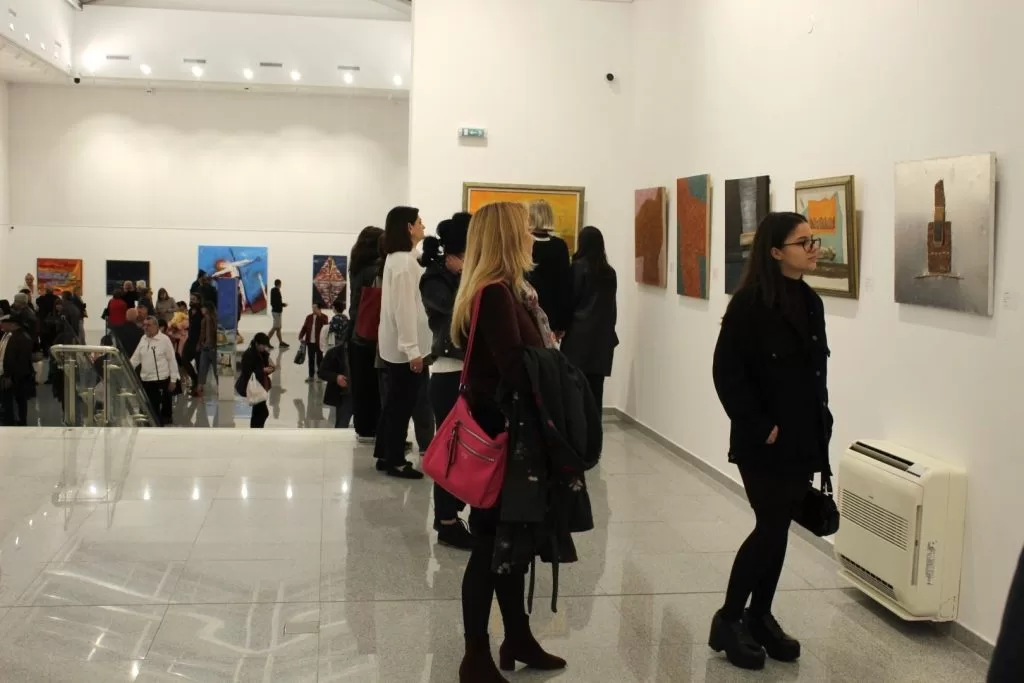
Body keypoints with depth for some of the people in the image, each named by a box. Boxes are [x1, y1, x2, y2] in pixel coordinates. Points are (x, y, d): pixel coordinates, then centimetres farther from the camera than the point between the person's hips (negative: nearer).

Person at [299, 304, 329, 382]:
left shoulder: (323, 317, -5)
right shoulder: (309, 317, 7)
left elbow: (326, 324, -24)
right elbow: (304, 328, 7)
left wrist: (320, 315, -28)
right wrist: (301, 337, -5)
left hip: (318, 343, -4)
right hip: (310, 342, 4)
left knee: (319, 359, 6)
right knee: (311, 360, 11)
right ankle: (311, 375, 20)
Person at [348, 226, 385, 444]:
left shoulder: (357, 268, 9)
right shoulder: (375, 270, -16)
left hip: (356, 332, 8)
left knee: (360, 383, 11)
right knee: (373, 384, 0)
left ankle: (362, 427, 18)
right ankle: (370, 429, 4)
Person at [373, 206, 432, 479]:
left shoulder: (396, 258, 14)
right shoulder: (405, 261, -17)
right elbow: (404, 307, -22)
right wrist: (413, 349, -21)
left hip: (395, 344, 10)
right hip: (404, 346, -10)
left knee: (394, 402, 15)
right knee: (402, 404, -1)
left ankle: (385, 455, 23)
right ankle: (395, 461, 7)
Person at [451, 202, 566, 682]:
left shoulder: (504, 291, 12)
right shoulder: (496, 293, -18)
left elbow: (526, 357, 8)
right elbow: (514, 370, -23)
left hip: (504, 427, 10)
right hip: (498, 430, -10)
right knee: (492, 541, 0)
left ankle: (518, 639, 31)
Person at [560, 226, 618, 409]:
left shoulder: (579, 266, -5)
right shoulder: (609, 272, 8)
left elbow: (571, 299, -4)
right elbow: (611, 305, 10)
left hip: (580, 332, -4)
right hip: (602, 334, 4)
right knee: (595, 386, 4)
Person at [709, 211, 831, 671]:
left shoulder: (811, 303, 9)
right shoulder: (749, 303, -14)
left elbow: (817, 372, 15)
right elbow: (727, 373, -16)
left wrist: (820, 425, 9)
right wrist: (759, 427, -16)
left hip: (803, 438, 7)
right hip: (763, 441, -7)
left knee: (778, 527, 12)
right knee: (772, 527, -5)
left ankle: (760, 617, 25)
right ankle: (727, 620, 10)